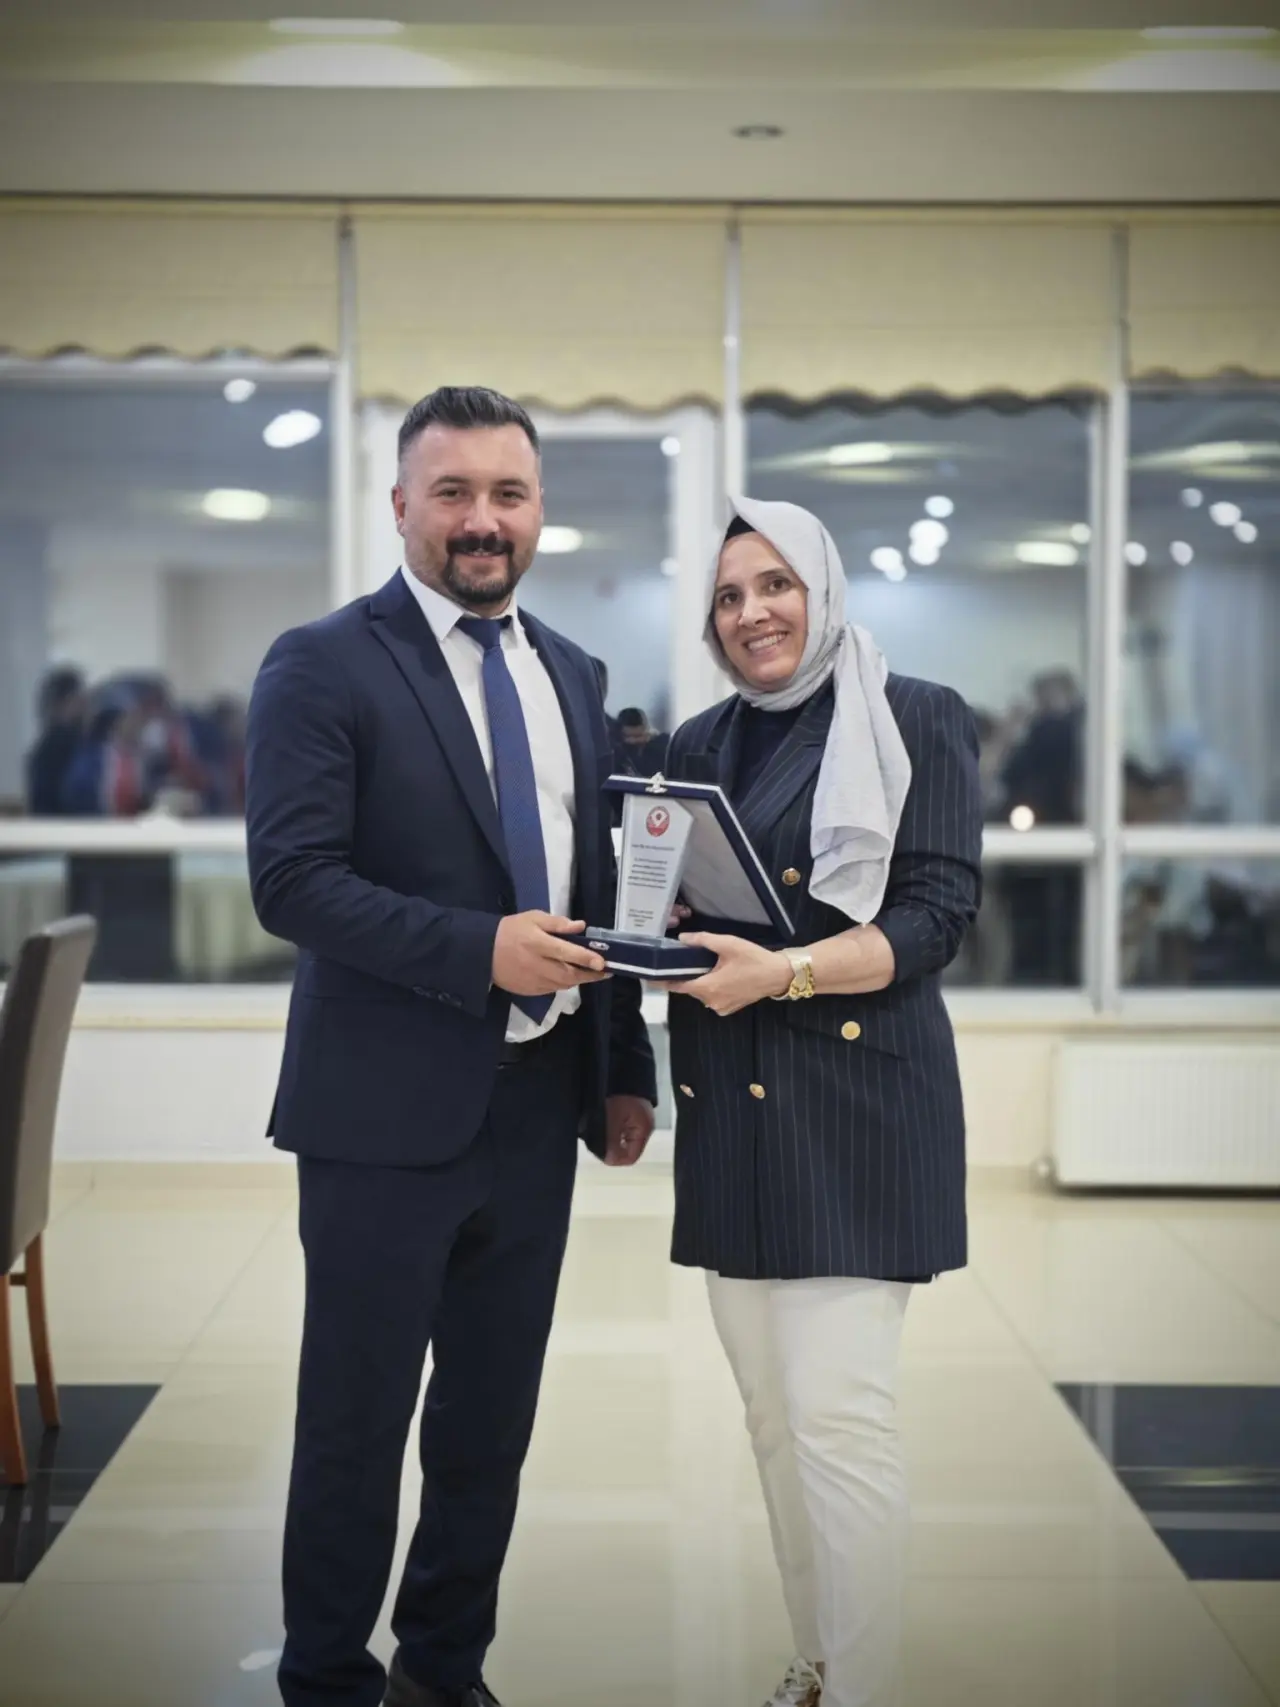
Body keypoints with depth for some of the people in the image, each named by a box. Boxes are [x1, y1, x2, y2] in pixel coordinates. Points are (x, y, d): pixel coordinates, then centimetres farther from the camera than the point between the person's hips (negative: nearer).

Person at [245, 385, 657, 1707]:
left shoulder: (569, 675, 12)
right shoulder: (321, 667, -7)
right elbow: (291, 880, -17)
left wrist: (625, 1066, 14)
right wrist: (480, 949, -23)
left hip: (536, 1105, 6)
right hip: (386, 1112, -6)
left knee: (492, 1418, 15)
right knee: (357, 1422, 6)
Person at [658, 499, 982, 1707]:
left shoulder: (917, 722, -3)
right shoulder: (700, 745, 14)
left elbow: (937, 910, -10)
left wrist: (782, 972, -23)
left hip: (852, 1104, -6)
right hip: (730, 1108, 6)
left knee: (838, 1411, -11)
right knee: (769, 1411, 12)